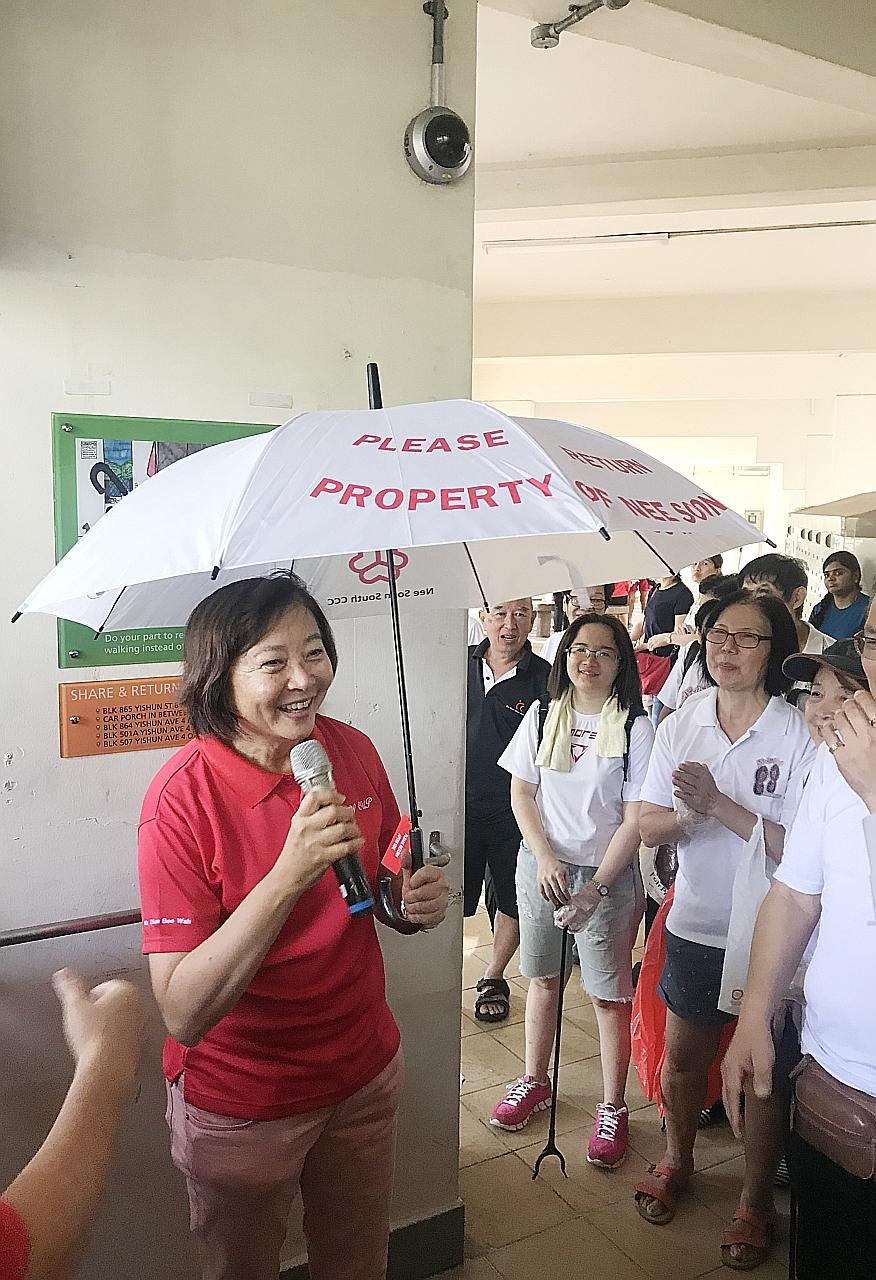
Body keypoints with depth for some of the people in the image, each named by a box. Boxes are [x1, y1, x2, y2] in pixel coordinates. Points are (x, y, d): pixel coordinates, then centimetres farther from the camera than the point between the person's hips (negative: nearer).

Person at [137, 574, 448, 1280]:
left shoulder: (354, 750, -9)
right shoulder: (183, 797, -24)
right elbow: (184, 1013, -28)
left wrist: (416, 901, -16)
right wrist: (289, 875, -39)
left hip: (366, 1075, 4)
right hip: (240, 1108, -4)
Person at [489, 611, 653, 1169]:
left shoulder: (636, 729, -9)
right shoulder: (542, 717, 0)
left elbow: (635, 819, -10)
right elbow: (521, 793, 3)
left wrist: (597, 886, -18)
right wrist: (545, 858, -10)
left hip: (608, 874, -3)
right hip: (540, 865, 3)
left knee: (610, 994, 4)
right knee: (543, 979, 17)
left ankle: (613, 1108, 21)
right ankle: (535, 1080, 36)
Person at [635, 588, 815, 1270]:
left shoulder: (799, 734, -16)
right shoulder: (679, 726, -2)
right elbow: (649, 826, 0)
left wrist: (719, 803, -27)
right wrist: (689, 814, -21)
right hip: (695, 924, 4)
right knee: (683, 1055, 19)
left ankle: (756, 1200, 36)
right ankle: (678, 1159, 46)